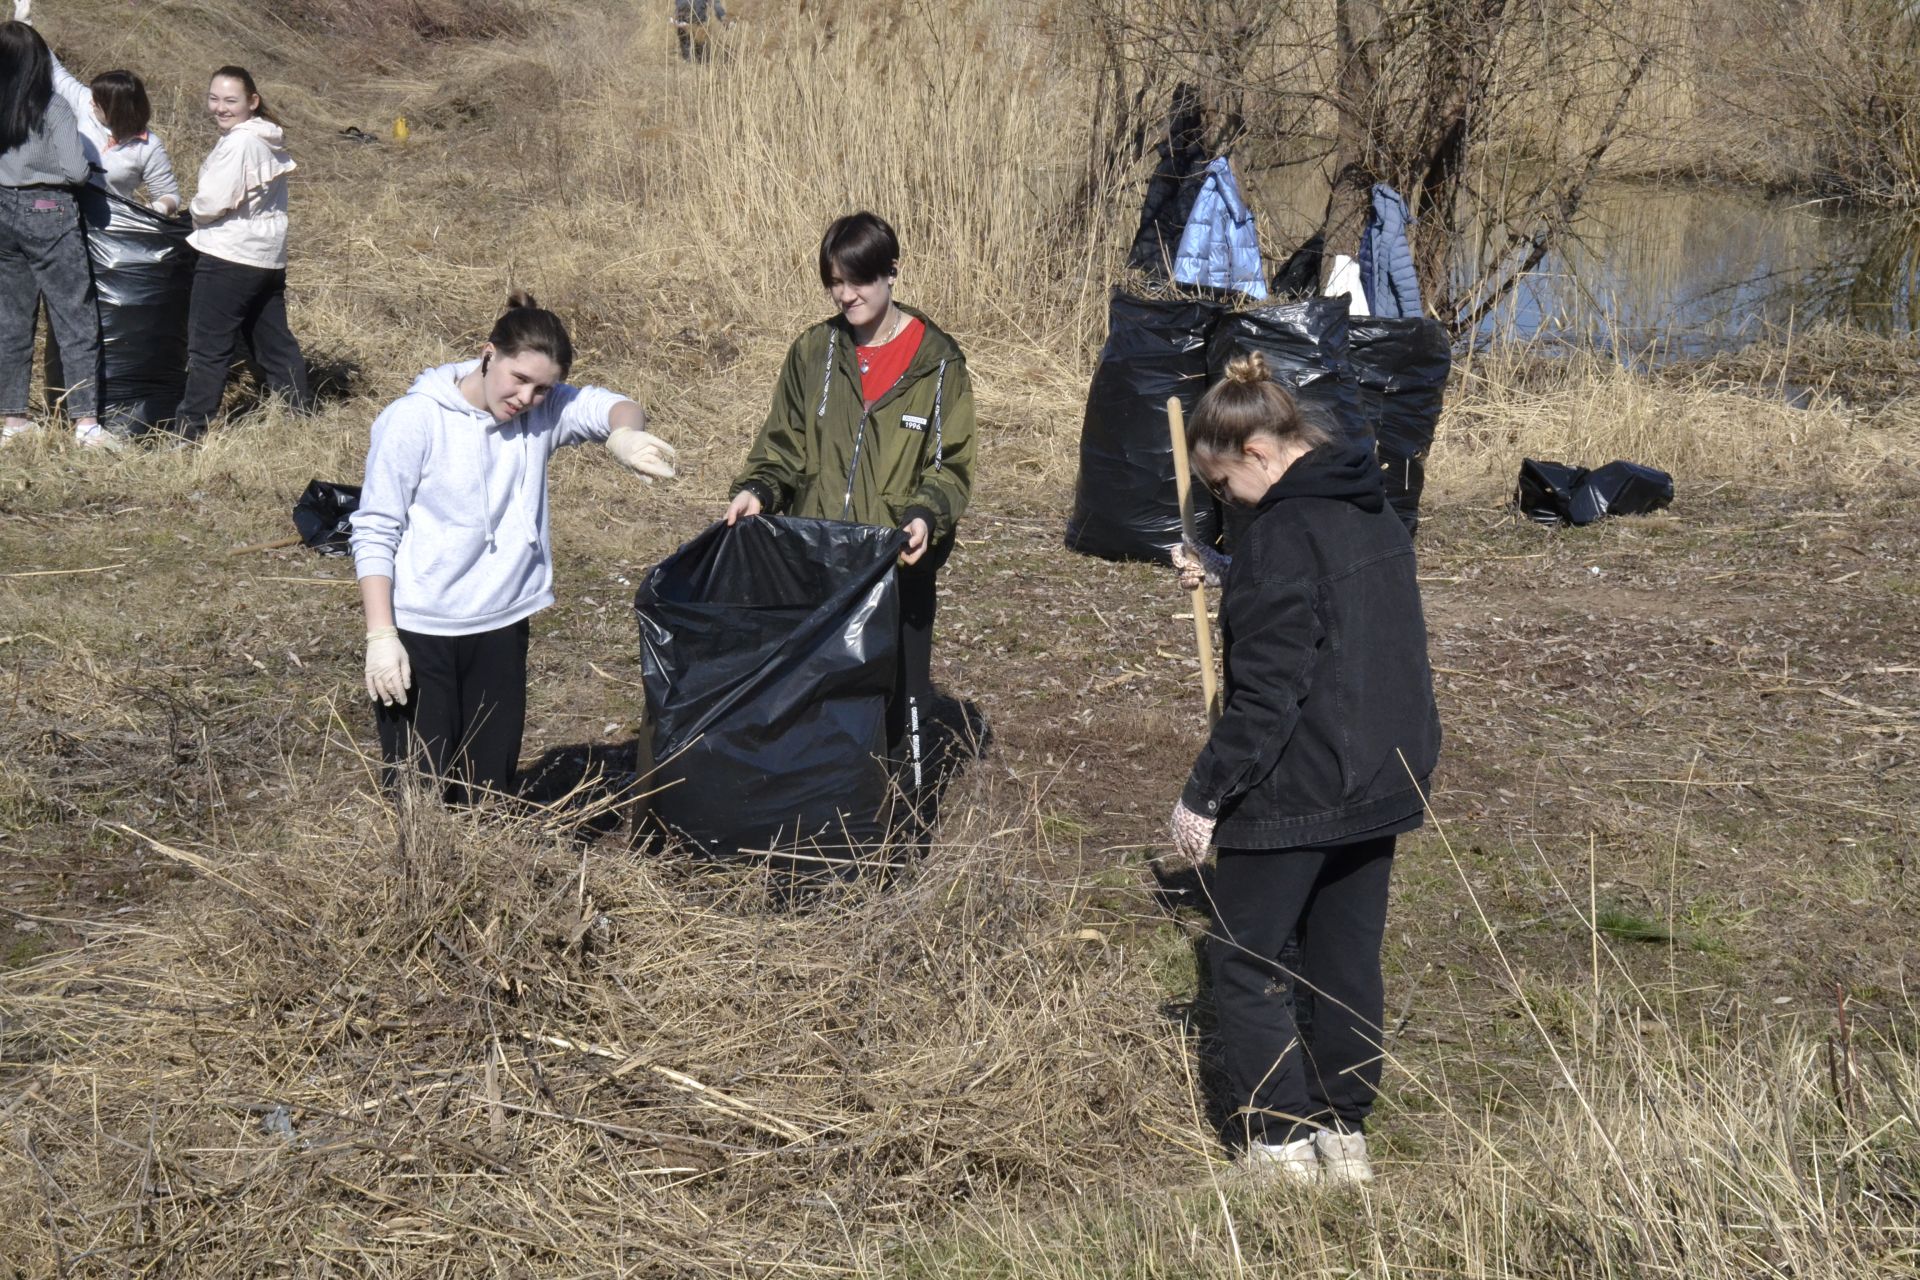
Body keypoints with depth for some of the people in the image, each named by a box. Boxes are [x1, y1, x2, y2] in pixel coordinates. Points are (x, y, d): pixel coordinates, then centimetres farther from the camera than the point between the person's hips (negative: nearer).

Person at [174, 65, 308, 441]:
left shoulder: (238, 142, -17)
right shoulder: (268, 140, 11)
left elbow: (213, 202, -20)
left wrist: (194, 208, 1)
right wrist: (205, 209, 11)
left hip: (230, 255, -9)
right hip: (270, 256, 9)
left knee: (208, 346, -4)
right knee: (274, 340, 15)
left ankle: (190, 429, -1)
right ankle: (302, 409, 19)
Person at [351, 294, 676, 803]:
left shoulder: (542, 412, 0)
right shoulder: (415, 420, -11)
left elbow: (610, 407, -13)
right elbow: (374, 533, -9)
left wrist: (624, 434, -38)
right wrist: (381, 636, -14)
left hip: (501, 628, 4)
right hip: (419, 633, -4)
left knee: (488, 795, 12)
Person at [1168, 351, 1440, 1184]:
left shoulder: (1282, 535, -19)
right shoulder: (1377, 515, 9)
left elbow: (1267, 692, -21)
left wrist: (1205, 794, -14)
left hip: (1296, 791, -9)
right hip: (1385, 779, 9)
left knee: (1243, 964, 5)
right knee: (1349, 960, 16)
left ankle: (1283, 1139, 7)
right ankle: (1345, 1131, 23)